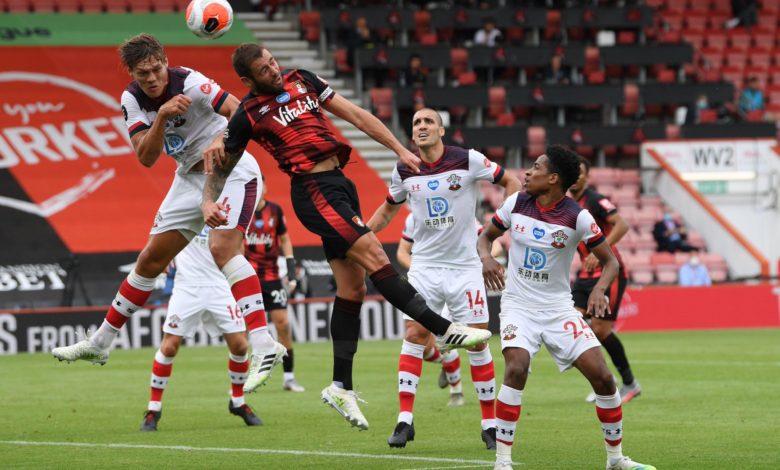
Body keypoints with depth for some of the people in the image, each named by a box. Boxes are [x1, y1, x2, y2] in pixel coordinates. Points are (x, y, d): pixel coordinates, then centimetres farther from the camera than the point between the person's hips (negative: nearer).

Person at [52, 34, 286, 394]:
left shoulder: (188, 81, -20)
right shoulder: (133, 99, -3)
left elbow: (241, 111, -28)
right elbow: (146, 158, -13)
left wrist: (221, 140, -48)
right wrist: (162, 116, -29)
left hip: (231, 170, -7)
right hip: (191, 178, 7)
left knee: (222, 248, -29)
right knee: (151, 260, 11)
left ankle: (264, 347, -35)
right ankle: (100, 344, 22)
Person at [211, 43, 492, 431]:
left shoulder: (302, 80, 12)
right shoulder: (248, 115, -2)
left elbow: (355, 115, 14)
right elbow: (222, 168, 7)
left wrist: (400, 149, 9)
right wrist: (209, 203, -11)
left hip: (339, 183, 7)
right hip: (313, 192, -7)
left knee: (353, 288, 5)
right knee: (375, 257, -18)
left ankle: (340, 386, 10)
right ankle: (445, 330, -19)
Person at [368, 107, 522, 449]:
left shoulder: (468, 161, -10)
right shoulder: (404, 171, 0)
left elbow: (510, 181, 1)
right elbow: (389, 209, 18)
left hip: (464, 265, -2)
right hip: (425, 265, 2)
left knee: (478, 342, -1)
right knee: (414, 335, -10)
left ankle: (490, 424, 9)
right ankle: (405, 420, -6)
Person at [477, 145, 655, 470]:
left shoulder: (577, 217, -11)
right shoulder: (516, 203, -4)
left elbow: (610, 261, -5)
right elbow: (486, 236, 11)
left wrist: (599, 290, -25)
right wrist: (486, 257, -12)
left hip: (558, 308, 0)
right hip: (518, 305, 0)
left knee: (601, 375, -7)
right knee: (516, 368, -26)